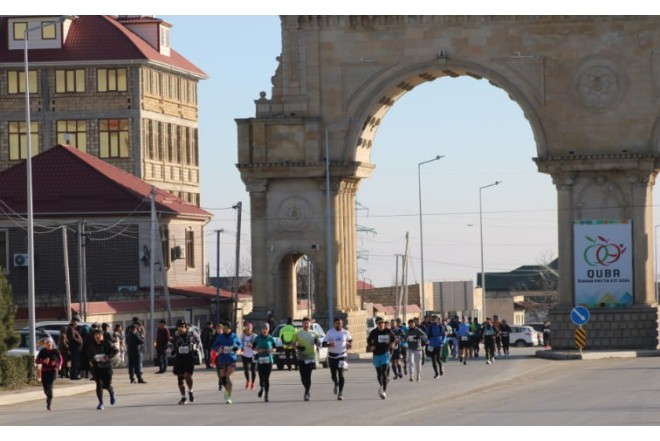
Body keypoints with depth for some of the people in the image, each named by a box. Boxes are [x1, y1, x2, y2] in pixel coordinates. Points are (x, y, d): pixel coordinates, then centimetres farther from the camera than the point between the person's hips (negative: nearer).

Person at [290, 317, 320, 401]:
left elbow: (318, 344, 9)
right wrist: (297, 347, -11)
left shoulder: (314, 334, 7)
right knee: (303, 377, 4)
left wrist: (317, 342, -15)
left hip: (311, 357, -1)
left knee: (308, 376, -10)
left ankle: (307, 393, -6)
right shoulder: (298, 333, 8)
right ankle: (307, 390, 27)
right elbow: (292, 343, 10)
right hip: (301, 357, 1)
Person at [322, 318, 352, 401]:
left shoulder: (345, 332, 2)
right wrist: (329, 344, -24)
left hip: (342, 355, -1)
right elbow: (324, 344, -3)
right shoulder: (330, 332, -1)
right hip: (332, 356, 1)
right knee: (333, 375, 8)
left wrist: (350, 344, -3)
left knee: (341, 374, -11)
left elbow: (350, 340, 20)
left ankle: (340, 393, -6)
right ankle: (336, 384, 43)